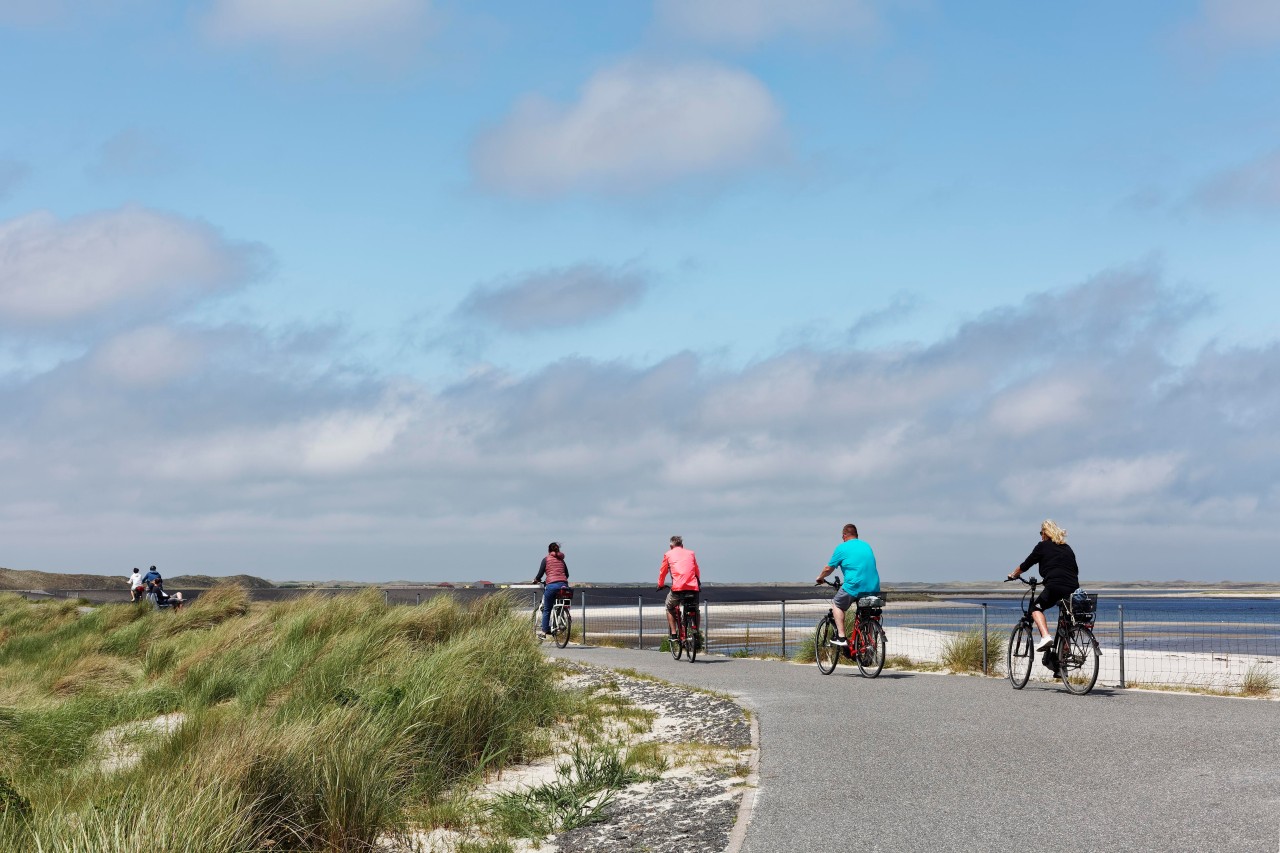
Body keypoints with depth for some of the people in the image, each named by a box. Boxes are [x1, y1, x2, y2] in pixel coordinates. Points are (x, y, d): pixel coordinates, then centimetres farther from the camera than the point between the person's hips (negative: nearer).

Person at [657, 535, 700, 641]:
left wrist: (660, 585, 39)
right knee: (695, 611, 24)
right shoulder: (690, 553, 21)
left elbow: (662, 572, 23)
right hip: (693, 587, 2)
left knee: (670, 608, 22)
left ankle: (673, 633, 12)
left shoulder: (668, 554, 15)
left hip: (678, 587, -2)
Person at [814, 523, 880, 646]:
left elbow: (828, 568, 8)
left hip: (854, 587, -5)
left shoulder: (842, 548, 2)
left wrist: (820, 578, 30)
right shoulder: (866, 546, 20)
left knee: (836, 604, 17)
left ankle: (841, 637, 6)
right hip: (874, 589, 5)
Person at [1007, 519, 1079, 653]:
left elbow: (1025, 565, 14)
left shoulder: (1043, 546, 9)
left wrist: (1013, 575, 32)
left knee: (1036, 608, 15)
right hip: (1073, 589, 5)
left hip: (1055, 587, -5)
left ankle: (1045, 636, -8)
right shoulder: (1067, 548, 24)